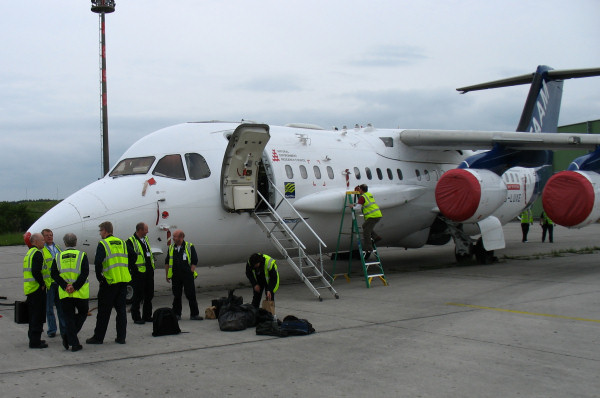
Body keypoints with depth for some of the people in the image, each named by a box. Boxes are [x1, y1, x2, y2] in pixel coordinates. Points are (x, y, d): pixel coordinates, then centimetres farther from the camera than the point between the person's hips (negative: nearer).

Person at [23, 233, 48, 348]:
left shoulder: (29, 253, 18)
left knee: (33, 315, 17)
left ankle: (33, 338, 26)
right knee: (38, 315, -5)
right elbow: (36, 272, -24)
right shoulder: (37, 253, -14)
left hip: (29, 289, 10)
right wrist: (42, 284, -13)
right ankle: (35, 341, -3)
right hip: (37, 288, -10)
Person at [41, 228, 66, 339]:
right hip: (49, 283, -5)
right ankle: (51, 330, 11)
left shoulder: (57, 248, 16)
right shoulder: (41, 250, -3)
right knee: (49, 307, 3)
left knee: (61, 306, 8)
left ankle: (64, 330, 14)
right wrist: (46, 282, -16)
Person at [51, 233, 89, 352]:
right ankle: (68, 336, 0)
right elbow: (85, 273, -12)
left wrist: (65, 286, -8)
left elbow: (54, 274, -3)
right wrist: (75, 286, -12)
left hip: (64, 293, 2)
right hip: (80, 293, -2)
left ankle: (74, 343, 2)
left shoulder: (58, 257, 7)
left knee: (69, 317, 9)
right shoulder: (82, 255, -1)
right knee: (83, 313, 17)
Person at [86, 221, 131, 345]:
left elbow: (98, 262, -17)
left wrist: (99, 277, -5)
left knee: (104, 311, 3)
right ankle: (121, 337, 12)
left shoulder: (103, 244, -7)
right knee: (121, 309, 11)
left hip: (110, 281, -5)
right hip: (124, 280, 6)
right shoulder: (121, 243, 12)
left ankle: (98, 337, 10)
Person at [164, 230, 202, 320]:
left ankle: (194, 314, 4)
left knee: (191, 295, -2)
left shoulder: (190, 247, -1)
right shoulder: (171, 247, 10)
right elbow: (167, 262, 15)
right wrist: (167, 274, 10)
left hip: (187, 276, -3)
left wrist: (190, 272, -7)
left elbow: (194, 261, 0)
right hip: (175, 276, 3)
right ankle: (176, 314, 16)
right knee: (176, 296, 7)